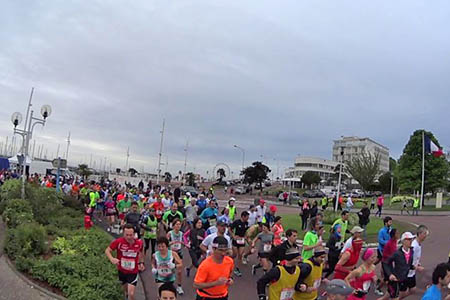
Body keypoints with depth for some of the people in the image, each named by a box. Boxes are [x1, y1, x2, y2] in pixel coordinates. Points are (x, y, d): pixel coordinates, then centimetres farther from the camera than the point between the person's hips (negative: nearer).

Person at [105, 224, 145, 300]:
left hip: (133, 272, -1)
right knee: (125, 291, 25)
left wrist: (141, 262, 1)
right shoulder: (118, 242, -24)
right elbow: (107, 250, -13)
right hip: (122, 271, 1)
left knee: (131, 294, -10)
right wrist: (112, 259, -31)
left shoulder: (139, 242, -17)